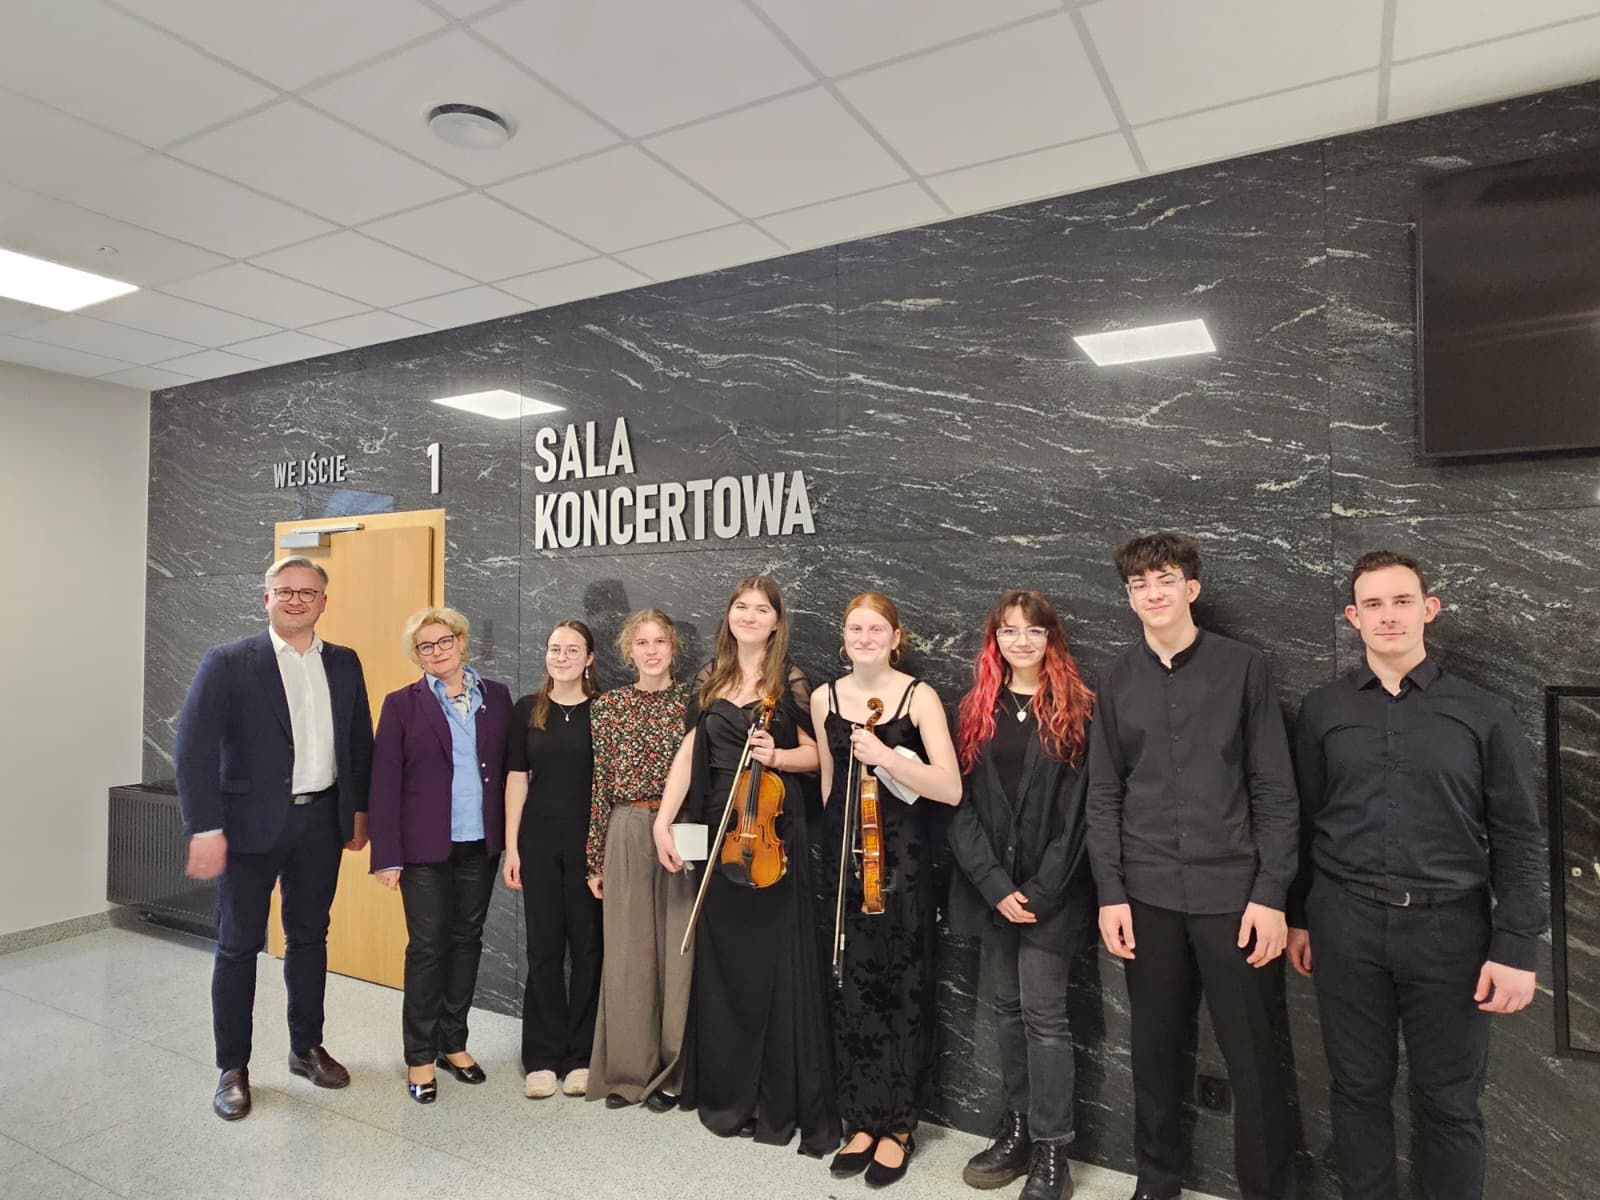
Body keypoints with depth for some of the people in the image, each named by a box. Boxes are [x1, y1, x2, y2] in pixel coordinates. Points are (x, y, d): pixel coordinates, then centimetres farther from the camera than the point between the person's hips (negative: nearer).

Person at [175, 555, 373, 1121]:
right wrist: (206, 829, -16)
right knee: (239, 945, 8)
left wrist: (359, 809, 8)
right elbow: (194, 749, -12)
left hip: (321, 819, 4)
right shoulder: (228, 663, -8)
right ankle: (233, 1069, 24)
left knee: (309, 937, 15)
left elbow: (359, 742, 11)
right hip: (253, 823, -3)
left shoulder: (344, 664, 5)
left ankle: (307, 1047, 32)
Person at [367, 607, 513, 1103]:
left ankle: (453, 1043, 29)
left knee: (466, 941, 13)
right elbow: (384, 783, -4)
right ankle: (420, 1057, 19)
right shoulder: (402, 704, -2)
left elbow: (509, 769, 6)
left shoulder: (496, 698, 5)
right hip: (426, 846, -3)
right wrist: (387, 854, -8)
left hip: (481, 843, 3)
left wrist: (511, 838, 1)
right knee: (427, 947, 3)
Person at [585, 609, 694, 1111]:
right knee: (626, 953, 8)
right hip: (627, 837, 1)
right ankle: (627, 1070, 25)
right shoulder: (607, 706, 4)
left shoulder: (692, 700, 1)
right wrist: (595, 859, 5)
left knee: (677, 950, 5)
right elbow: (600, 786, 5)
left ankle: (670, 1072, 22)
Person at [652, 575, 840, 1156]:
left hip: (773, 831, -3)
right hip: (719, 830, 4)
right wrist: (663, 821, -1)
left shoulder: (791, 682, -1)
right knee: (720, 962, 11)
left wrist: (777, 756, -17)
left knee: (776, 966, 1)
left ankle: (782, 1105, 14)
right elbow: (688, 753, 7)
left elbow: (815, 753, 3)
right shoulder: (710, 679, 8)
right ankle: (725, 1094, 27)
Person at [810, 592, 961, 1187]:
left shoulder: (918, 696, -7)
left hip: (900, 855, -3)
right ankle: (862, 1120, 25)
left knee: (901, 988, 5)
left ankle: (897, 1126, 22)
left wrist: (887, 757, -25)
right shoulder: (825, 698, 4)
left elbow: (951, 790, -14)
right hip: (842, 855, 3)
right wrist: (829, 844, 14)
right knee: (851, 988, 7)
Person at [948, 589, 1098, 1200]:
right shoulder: (976, 710, 5)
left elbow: (1077, 809, -8)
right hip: (990, 889, 4)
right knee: (1008, 1007, 14)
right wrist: (996, 887, -9)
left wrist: (1041, 891, -12)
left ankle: (1051, 1150, 14)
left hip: (1051, 890, -3)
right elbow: (963, 804, 1)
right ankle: (1016, 1128, 28)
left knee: (1044, 1013, 0)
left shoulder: (1074, 709, -4)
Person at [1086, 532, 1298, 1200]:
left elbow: (1274, 791, -2)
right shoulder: (1119, 679, 5)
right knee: (1156, 1047, 13)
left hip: (1232, 891, -2)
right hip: (1148, 894, 2)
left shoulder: (1243, 667, -1)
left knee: (1253, 1055, 5)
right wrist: (1110, 893, 0)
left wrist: (1271, 894, -7)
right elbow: (1104, 795, 6)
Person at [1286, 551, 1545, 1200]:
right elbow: (1303, 821, 7)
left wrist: (1517, 948, -5)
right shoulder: (1323, 709, 3)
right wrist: (1297, 916, 8)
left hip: (1449, 924, -1)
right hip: (1346, 922, 1)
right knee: (1359, 1088, 12)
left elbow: (1517, 838, 0)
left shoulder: (1482, 713, 0)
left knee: (1449, 1100, 11)